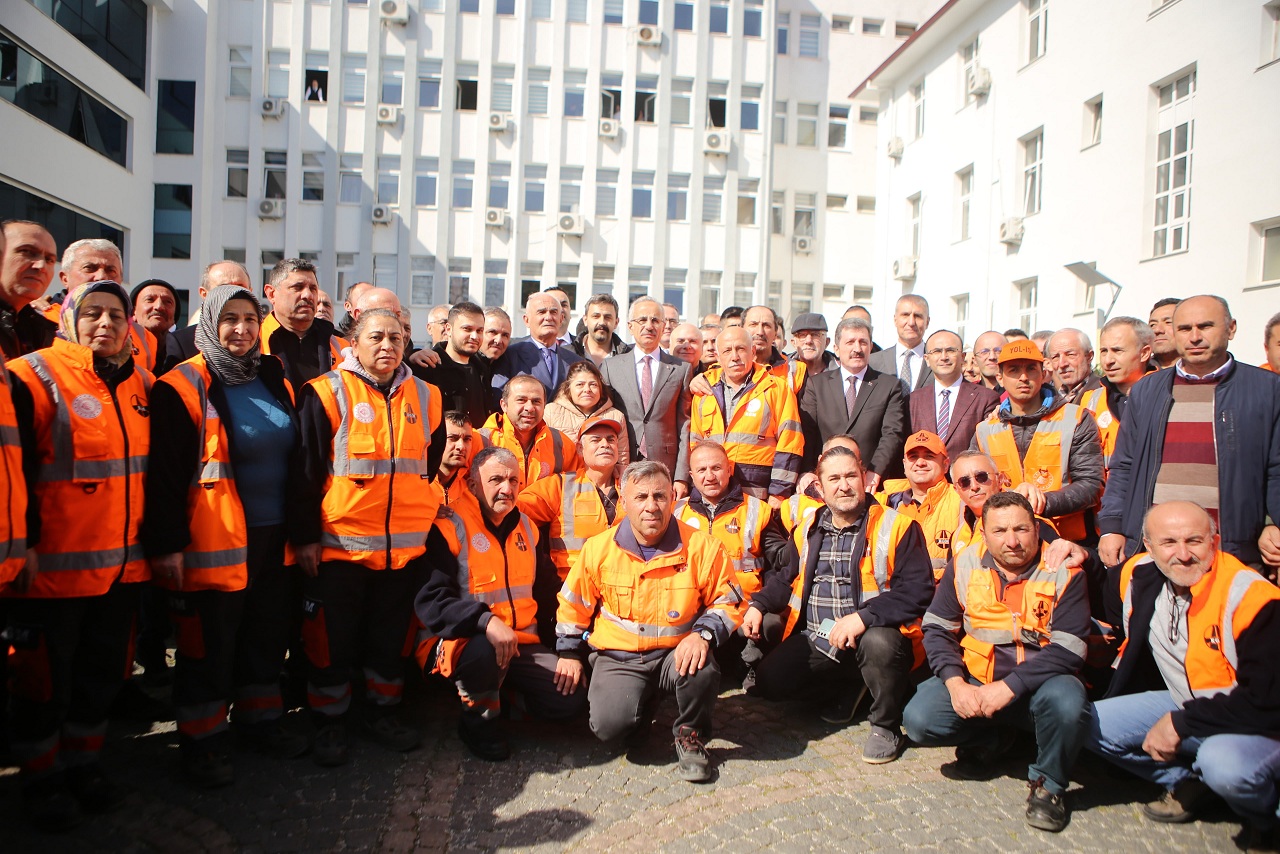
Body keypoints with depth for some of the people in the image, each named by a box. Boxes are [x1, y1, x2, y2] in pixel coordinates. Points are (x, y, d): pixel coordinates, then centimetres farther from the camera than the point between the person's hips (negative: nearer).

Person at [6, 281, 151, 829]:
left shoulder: (142, 385, 9)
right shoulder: (34, 377, -8)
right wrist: (23, 543, -14)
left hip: (123, 563, 6)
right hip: (53, 564, -5)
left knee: (103, 671, 16)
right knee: (45, 676, 7)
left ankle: (83, 763, 33)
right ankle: (40, 778, 26)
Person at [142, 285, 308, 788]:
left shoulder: (273, 381, 10)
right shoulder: (183, 389, -8)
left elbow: (297, 459, 16)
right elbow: (164, 474, -12)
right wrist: (167, 543, -16)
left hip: (273, 538, 6)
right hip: (214, 542, -6)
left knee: (268, 633, 16)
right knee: (210, 645, 5)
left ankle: (261, 720, 34)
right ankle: (202, 741, 22)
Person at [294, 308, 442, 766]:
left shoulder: (424, 397, 8)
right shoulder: (327, 393, -5)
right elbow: (307, 471, -5)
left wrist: (431, 517, 15)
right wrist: (305, 536, -8)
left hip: (406, 546, 4)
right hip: (340, 544, -4)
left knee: (391, 636, 14)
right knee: (332, 640, 6)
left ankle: (381, 711, 32)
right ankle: (329, 721, 24)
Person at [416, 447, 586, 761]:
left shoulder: (526, 526, 9)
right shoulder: (450, 527, -12)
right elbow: (430, 601, -21)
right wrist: (486, 621, -36)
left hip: (521, 644, 6)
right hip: (462, 641, -5)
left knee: (572, 697, -10)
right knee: (484, 649, -39)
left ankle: (501, 694, 17)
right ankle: (478, 720, -6)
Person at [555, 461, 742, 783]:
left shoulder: (701, 547, -8)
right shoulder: (599, 548, -3)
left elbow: (727, 602, 0)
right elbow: (573, 604, 11)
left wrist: (703, 634, -18)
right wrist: (569, 653, 11)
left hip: (676, 653, 0)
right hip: (617, 656, 1)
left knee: (702, 669, -34)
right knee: (610, 725, -24)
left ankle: (690, 734, 0)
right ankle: (641, 712, 16)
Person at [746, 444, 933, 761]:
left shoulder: (896, 527, -7)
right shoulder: (807, 531, 10)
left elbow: (917, 590, -16)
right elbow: (787, 579, 24)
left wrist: (863, 617, -27)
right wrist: (759, 605, 4)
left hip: (874, 635, -5)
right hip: (816, 640, 5)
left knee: (879, 642, -38)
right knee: (768, 681, -12)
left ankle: (886, 725, -7)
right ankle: (847, 685, 17)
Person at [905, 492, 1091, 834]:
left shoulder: (1063, 572, -8)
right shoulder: (965, 566, 0)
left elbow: (1067, 651, -16)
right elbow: (937, 629, 2)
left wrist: (1008, 687, -25)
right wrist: (955, 683, -15)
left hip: (1036, 684, -2)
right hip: (973, 680, 2)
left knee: (1065, 699, -36)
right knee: (918, 720, -21)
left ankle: (1048, 783, -4)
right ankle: (984, 741, 14)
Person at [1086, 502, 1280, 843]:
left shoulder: (1249, 597, -25)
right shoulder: (1140, 576, -7)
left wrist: (1180, 723, -21)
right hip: (1182, 703, 6)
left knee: (1224, 764, -37)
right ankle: (1187, 781, 11)